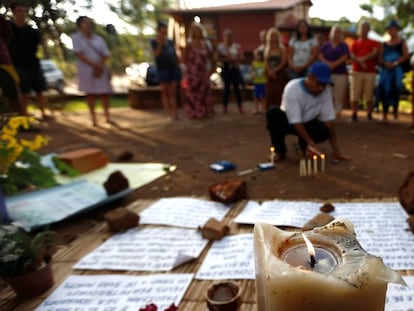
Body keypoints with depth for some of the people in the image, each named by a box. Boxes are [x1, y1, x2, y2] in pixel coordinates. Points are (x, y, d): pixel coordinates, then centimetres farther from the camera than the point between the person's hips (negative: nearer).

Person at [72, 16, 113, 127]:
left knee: (105, 92, -1)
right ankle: (94, 118, 6)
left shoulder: (99, 39, 9)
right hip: (86, 70, -2)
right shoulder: (76, 38, 1)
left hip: (101, 70, 2)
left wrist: (99, 67, -13)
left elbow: (105, 55, 3)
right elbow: (79, 54, -9)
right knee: (90, 93, 1)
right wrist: (95, 65, -17)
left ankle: (107, 116, 8)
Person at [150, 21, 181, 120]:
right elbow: (156, 54, -9)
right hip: (163, 69, -3)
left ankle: (174, 113, -2)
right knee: (165, 91, -1)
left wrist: (179, 67, 11)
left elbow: (175, 54, 16)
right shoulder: (154, 41, 3)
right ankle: (168, 113, -1)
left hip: (174, 68, 3)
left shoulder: (170, 41, 14)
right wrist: (160, 43, -19)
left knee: (172, 91, 0)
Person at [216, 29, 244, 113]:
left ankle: (240, 106, 5)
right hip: (225, 69, 0)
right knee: (226, 87, 6)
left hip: (235, 69, 0)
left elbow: (242, 57, -2)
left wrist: (233, 59, -15)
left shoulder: (237, 46, 3)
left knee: (236, 87, 0)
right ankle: (225, 106, 14)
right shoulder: (220, 46, 4)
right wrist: (225, 59, -14)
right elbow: (217, 58, 1)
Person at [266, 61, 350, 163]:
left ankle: (305, 145, 5)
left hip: (307, 123, 3)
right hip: (289, 122, -2)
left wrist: (335, 148, -20)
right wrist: (311, 142, -42)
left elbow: (328, 118, -16)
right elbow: (295, 121, -34)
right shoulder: (292, 89, -30)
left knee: (325, 131, -29)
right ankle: (280, 151, -13)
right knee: (274, 112, -34)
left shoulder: (326, 90, -16)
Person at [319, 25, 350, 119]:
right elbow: (320, 55, 5)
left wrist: (334, 64, -16)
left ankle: (338, 112, 3)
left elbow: (345, 57, -4)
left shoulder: (343, 45, 8)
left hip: (340, 73, -1)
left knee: (339, 94, -3)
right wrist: (327, 63, -12)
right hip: (327, 72, 1)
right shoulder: (326, 45, 14)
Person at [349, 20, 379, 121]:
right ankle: (354, 115, 0)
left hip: (370, 72, 0)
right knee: (354, 95, -6)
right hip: (357, 71, 0)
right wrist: (361, 62, -14)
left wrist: (364, 58, -16)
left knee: (369, 96, -2)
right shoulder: (355, 43, 17)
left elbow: (375, 53, -2)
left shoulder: (373, 43, 15)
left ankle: (369, 115, 4)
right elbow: (352, 55, 2)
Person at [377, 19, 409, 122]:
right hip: (385, 69, 3)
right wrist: (385, 63, -11)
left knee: (395, 89, -9)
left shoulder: (402, 42, 7)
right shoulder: (384, 44, 15)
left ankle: (395, 113, -1)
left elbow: (406, 55, -3)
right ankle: (385, 114, 5)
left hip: (397, 69, -3)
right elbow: (380, 58, 9)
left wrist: (395, 63, -16)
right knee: (384, 90, -3)